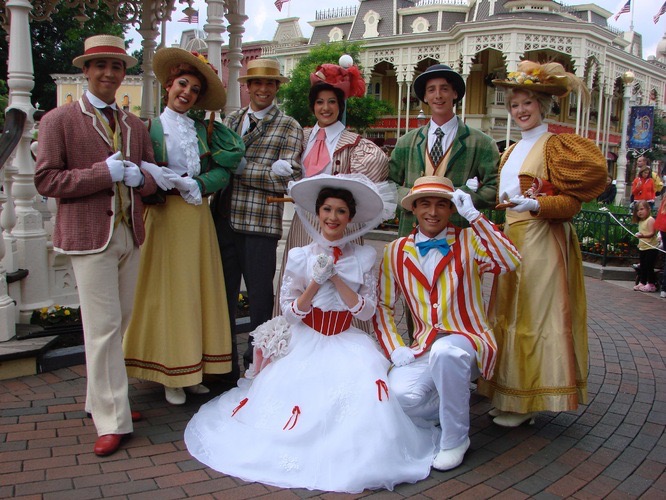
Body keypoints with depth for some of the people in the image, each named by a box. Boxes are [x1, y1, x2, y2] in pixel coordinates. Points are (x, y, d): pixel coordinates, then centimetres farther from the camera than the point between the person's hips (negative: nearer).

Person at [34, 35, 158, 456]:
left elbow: (152, 177, 17)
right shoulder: (59, 120, -1)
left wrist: (139, 177, -7)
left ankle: (104, 398, 28)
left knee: (120, 323, 11)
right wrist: (105, 173, -15)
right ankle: (112, 421, 3)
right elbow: (46, 180, -8)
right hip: (89, 236, -6)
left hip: (130, 235, 6)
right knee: (103, 327, -6)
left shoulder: (135, 125, 16)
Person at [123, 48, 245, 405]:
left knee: (199, 289, 5)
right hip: (164, 217, -4)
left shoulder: (204, 130, 12)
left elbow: (222, 172, 0)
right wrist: (168, 185, -18)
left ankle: (193, 369, 15)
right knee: (168, 291, -1)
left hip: (198, 218, 4)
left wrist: (192, 185, -12)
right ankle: (170, 376, 8)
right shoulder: (149, 128, 1)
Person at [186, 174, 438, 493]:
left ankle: (359, 454, 2)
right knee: (289, 392, -21)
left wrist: (336, 278, -16)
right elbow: (290, 312, -3)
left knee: (368, 389, -24)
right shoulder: (300, 256, -2)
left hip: (347, 343, 1)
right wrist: (316, 282, -18)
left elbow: (366, 311, -6)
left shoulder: (364, 258, 1)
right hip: (305, 342, 0)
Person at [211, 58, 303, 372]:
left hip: (261, 223, -4)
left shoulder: (289, 127, 2)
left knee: (260, 296, 4)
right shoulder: (231, 121, 16)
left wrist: (241, 167, -10)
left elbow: (288, 178, -9)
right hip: (224, 219, 4)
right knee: (224, 292, 11)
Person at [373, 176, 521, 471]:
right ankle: (447, 412, 9)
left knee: (445, 352, -37)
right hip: (423, 348, 3)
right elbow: (383, 306, 8)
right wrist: (395, 349, -6)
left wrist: (473, 216, -19)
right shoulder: (396, 252, 7)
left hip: (468, 342, -2)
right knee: (401, 394, -27)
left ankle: (455, 439, -12)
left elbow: (510, 262, -18)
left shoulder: (468, 241, 1)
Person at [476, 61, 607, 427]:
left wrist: (534, 204, -25)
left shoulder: (554, 145, -4)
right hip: (512, 238, 8)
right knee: (509, 313, 9)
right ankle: (510, 394, 18)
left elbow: (571, 202, -11)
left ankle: (527, 401, 3)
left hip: (543, 241, -8)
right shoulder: (511, 152, 19)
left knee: (534, 314, -5)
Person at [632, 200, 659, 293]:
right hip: (642, 248, 9)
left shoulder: (650, 220, -13)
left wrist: (642, 235, -38)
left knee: (649, 266, -6)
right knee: (642, 266, 13)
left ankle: (651, 285, 2)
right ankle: (642, 283, 20)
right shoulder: (640, 221, 14)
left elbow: (651, 233, -23)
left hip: (651, 248, -9)